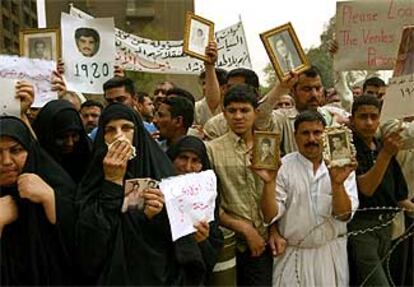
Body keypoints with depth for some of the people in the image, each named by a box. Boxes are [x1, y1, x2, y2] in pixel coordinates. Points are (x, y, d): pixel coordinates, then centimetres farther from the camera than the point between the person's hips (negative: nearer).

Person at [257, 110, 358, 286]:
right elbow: (270, 216, -10)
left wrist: (337, 183, -25)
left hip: (331, 254, 2)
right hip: (292, 256, -1)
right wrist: (269, 182, -25)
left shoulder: (342, 167, -3)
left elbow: (344, 215, -9)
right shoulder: (282, 167, -7)